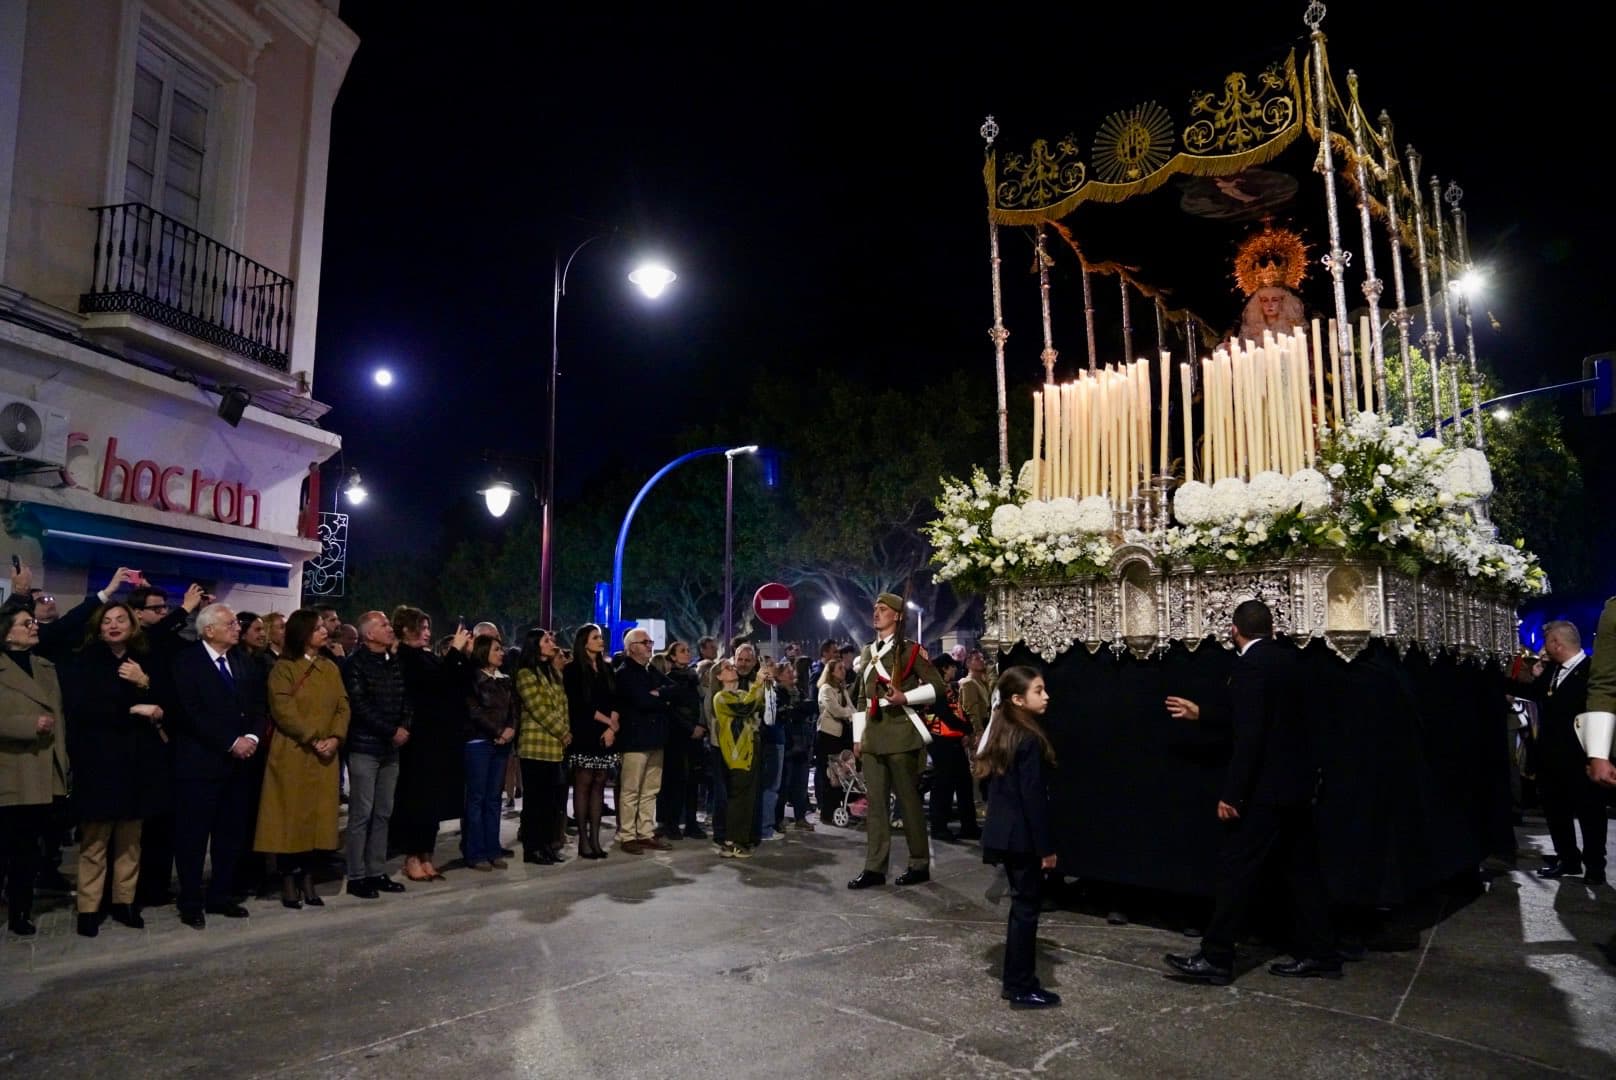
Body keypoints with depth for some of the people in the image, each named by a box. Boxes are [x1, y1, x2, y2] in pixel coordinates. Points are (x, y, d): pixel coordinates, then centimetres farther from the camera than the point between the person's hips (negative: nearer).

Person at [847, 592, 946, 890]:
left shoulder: (910, 650, -4)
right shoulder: (867, 652, 15)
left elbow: (937, 686, -7)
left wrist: (905, 697, -20)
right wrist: (858, 737, 13)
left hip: (901, 734, -6)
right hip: (872, 736, 6)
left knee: (909, 800, 2)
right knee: (875, 802, 7)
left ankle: (920, 865, 14)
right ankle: (874, 867, 11)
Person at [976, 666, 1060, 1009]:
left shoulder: (1004, 733, 10)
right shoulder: (1030, 739, -19)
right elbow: (1033, 797, -21)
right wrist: (1046, 846, -15)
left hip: (1004, 832, 9)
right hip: (1022, 836, -9)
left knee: (1021, 904, 16)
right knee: (1027, 907, 1)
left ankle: (1015, 981, 24)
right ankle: (1022, 988, 9)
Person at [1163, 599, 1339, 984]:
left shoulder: (1251, 665, -18)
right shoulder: (1286, 658, 10)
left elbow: (1250, 734, -24)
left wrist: (1231, 793, -21)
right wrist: (1200, 712, 27)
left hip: (1267, 788, -10)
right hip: (1296, 782, 10)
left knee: (1235, 868, -3)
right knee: (1302, 868, 15)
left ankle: (1216, 959, 3)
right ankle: (1318, 955, 23)